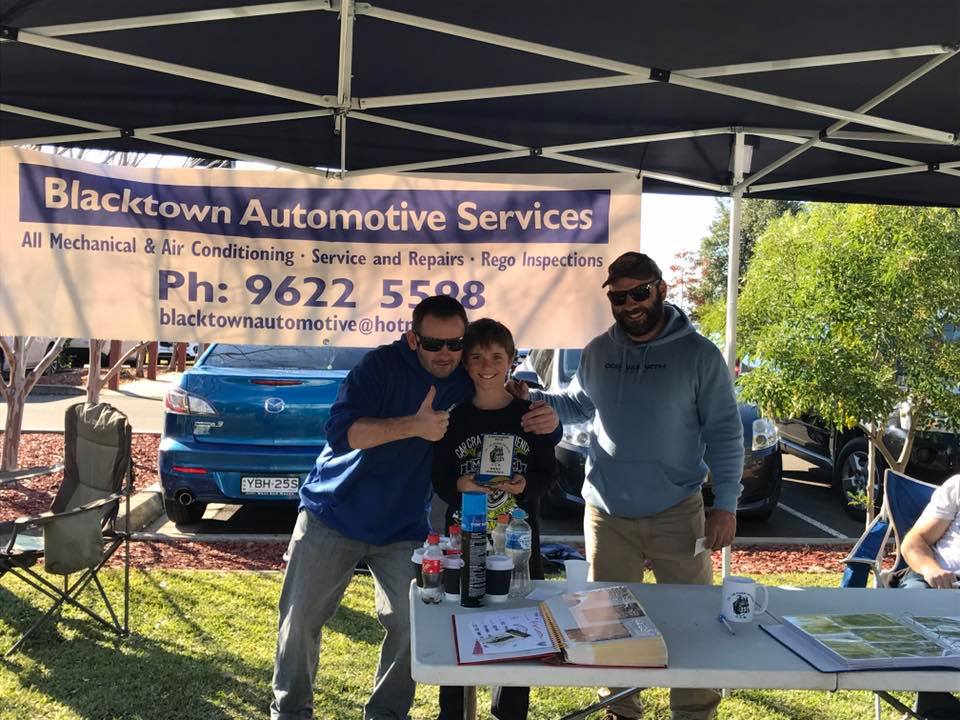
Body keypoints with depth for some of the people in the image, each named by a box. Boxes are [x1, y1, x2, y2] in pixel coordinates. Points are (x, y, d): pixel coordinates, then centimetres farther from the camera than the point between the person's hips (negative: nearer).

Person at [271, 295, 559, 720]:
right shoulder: (382, 366, -15)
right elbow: (340, 430, -25)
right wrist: (413, 425, -37)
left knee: (410, 625, -3)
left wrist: (545, 421, -18)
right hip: (333, 513, -2)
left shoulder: (471, 383, -3)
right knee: (300, 618, 3)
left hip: (403, 529, 3)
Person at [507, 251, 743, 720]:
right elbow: (576, 405, 20)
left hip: (677, 513, -3)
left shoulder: (698, 355, -7)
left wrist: (725, 504, -11)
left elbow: (724, 433, -6)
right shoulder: (597, 352, 4)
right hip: (607, 513, 4)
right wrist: (530, 399, 2)